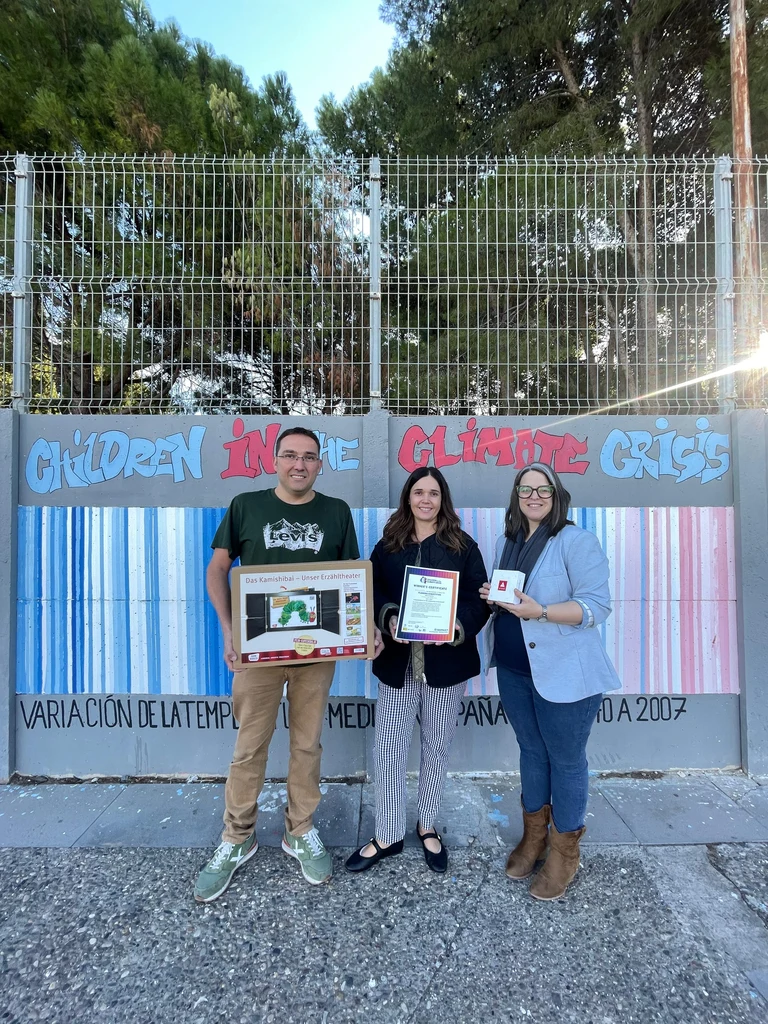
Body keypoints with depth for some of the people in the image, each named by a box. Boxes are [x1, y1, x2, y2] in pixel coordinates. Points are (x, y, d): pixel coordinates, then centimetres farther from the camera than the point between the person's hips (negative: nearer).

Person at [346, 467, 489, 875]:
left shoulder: (464, 547, 1)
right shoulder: (386, 546, 5)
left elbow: (479, 600, -4)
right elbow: (372, 594, 3)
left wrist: (457, 627, -22)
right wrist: (389, 619, -17)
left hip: (446, 662, -1)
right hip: (397, 662, 1)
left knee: (436, 748, 15)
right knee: (388, 749, 7)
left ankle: (427, 826, 38)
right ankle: (387, 835, 27)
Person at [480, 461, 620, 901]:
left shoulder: (577, 541, -13)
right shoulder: (507, 541, 8)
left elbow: (597, 605, -18)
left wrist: (540, 611, -30)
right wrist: (491, 596, -4)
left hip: (564, 672, -6)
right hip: (513, 669, 6)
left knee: (566, 759, 10)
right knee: (531, 750, 21)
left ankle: (564, 852, 32)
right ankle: (534, 835, 41)